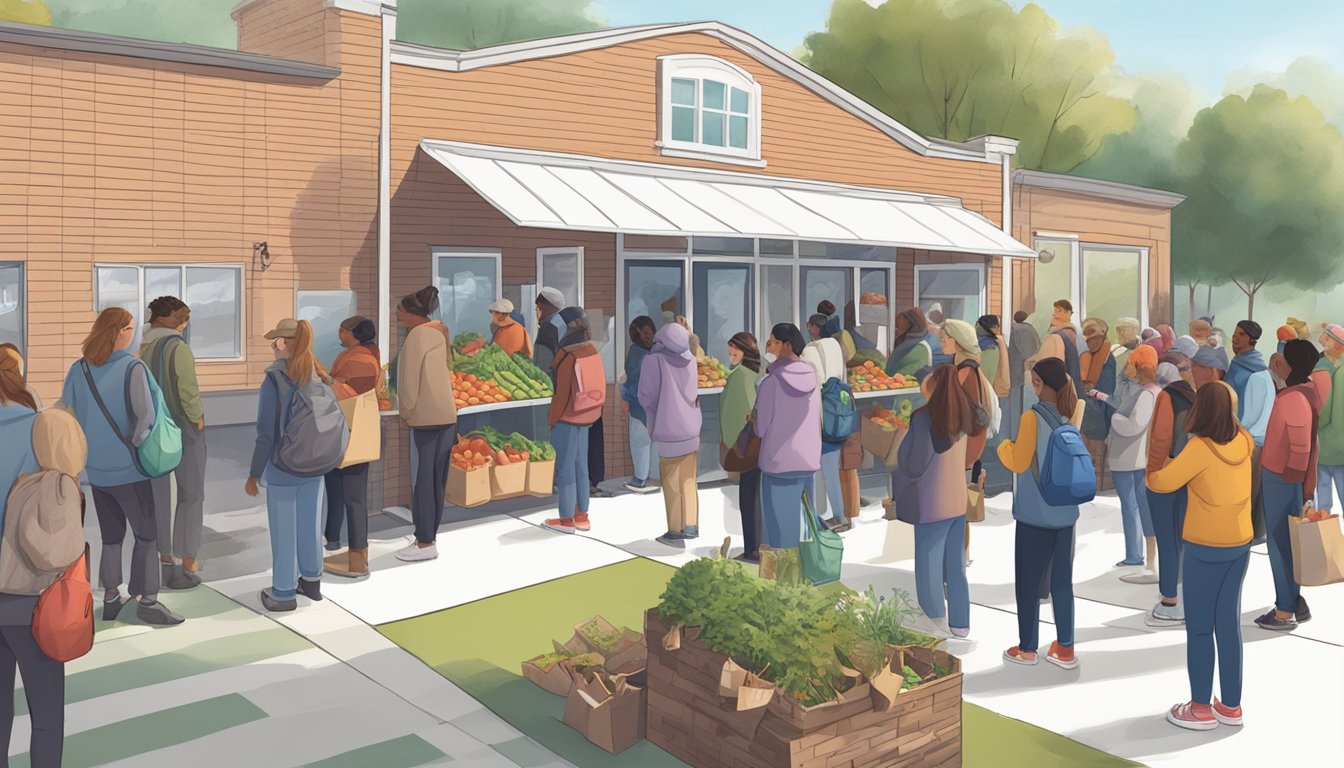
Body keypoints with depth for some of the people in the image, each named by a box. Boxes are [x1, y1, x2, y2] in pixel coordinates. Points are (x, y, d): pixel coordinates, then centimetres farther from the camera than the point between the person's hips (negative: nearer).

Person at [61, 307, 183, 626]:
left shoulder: (78, 370, 1)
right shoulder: (132, 368, -15)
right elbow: (147, 415, -24)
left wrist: (84, 448, 13)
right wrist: (136, 443, -9)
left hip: (96, 470, 5)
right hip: (128, 469, -5)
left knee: (111, 537, 17)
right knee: (146, 534, 6)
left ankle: (111, 600, 22)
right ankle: (148, 602, 8)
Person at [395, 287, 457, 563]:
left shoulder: (417, 335, -11)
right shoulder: (439, 332, 13)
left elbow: (411, 379, -13)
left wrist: (406, 412, -1)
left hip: (426, 417, -9)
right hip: (447, 414, 9)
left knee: (421, 480, -3)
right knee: (436, 480, 11)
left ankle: (425, 543, 1)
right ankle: (429, 537, 18)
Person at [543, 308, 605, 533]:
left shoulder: (567, 356, -19)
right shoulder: (592, 350, 2)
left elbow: (562, 392, -18)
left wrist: (551, 418, -7)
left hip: (567, 418, -7)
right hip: (587, 416, 7)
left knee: (565, 468, 2)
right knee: (581, 466, 15)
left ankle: (567, 520, 8)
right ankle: (581, 517, 21)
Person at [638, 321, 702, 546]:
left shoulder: (653, 359, -15)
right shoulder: (690, 360, 0)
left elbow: (646, 397, -12)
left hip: (668, 431, -4)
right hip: (690, 428, 4)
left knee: (671, 482, 8)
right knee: (688, 480, 16)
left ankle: (675, 532, 12)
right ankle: (690, 525, 12)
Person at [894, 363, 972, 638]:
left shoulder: (922, 417, -19)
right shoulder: (961, 414, 1)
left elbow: (913, 464, -18)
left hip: (932, 505, -6)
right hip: (958, 501, 7)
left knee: (929, 567, 5)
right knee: (956, 565, 15)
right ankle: (960, 623, 23)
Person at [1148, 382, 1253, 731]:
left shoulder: (1200, 448, -20)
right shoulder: (1243, 442, -2)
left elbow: (1162, 482, -12)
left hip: (1205, 549, -6)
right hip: (1240, 546, 6)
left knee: (1199, 628, 4)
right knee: (1229, 624, 13)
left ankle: (1201, 708, 11)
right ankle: (1231, 706, 21)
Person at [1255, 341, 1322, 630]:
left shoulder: (1293, 398, -23)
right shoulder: (1306, 390, 7)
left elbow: (1300, 448, -22)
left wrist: (1291, 481, -17)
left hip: (1282, 479, -9)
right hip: (1284, 477, 9)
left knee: (1280, 543, 1)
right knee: (1287, 542, 18)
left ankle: (1285, 612, 10)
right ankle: (1295, 602, 28)